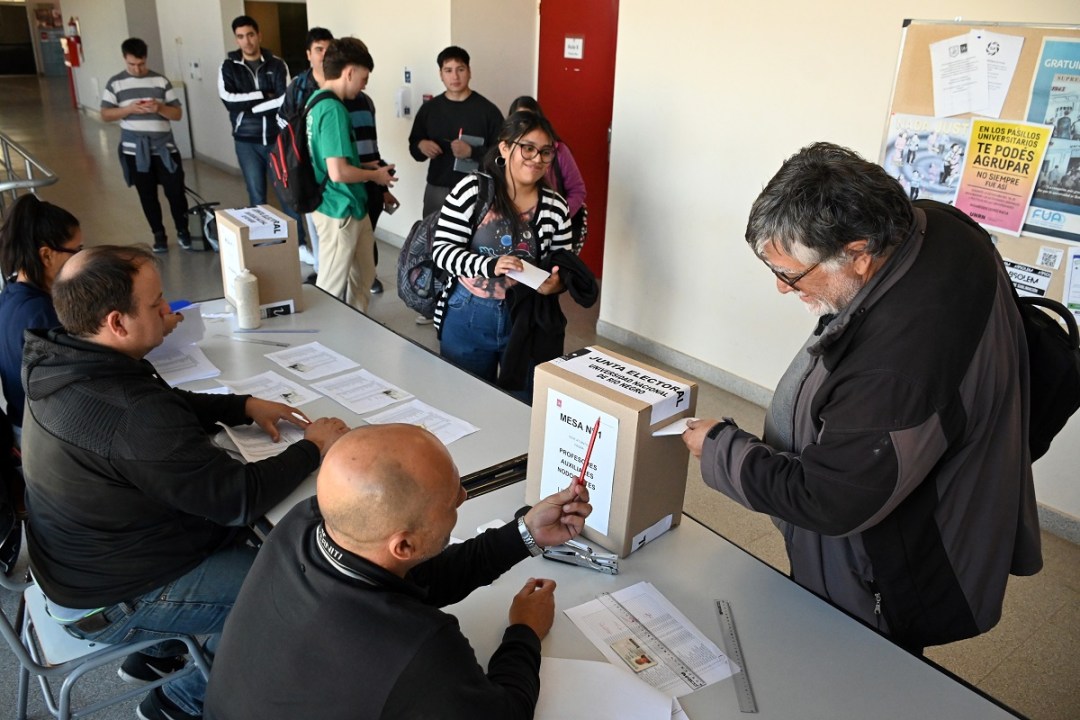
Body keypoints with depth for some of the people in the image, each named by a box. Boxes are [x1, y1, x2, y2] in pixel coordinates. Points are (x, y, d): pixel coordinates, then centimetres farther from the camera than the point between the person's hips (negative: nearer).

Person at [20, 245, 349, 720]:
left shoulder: (66, 364, -7)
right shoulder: (132, 414, -37)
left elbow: (169, 404, 10)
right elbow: (240, 498, -29)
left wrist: (243, 406, -1)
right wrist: (313, 448, -16)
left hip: (78, 556, 9)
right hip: (110, 600, -9)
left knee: (243, 537, 21)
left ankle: (155, 654, 30)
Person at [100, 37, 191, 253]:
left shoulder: (161, 81, 3)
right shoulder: (115, 83, 3)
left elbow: (178, 114, 2)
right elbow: (105, 115, 1)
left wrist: (159, 108, -18)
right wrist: (129, 109, -15)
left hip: (164, 148, 0)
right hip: (135, 151, 1)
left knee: (175, 191, -2)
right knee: (147, 195, 8)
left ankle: (183, 231, 16)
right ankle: (159, 235, 20)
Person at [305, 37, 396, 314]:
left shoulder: (317, 100, 9)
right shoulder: (333, 109, -22)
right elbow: (338, 172, -27)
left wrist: (365, 167, 14)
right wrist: (375, 175, -11)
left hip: (351, 207, 10)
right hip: (340, 211, -10)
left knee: (363, 276, 23)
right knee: (331, 287, 5)